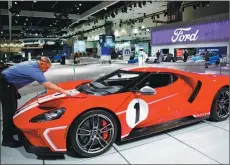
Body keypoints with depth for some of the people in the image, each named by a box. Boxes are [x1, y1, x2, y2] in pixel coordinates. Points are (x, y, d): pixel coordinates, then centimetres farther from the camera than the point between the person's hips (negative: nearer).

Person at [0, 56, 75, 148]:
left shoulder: (32, 64, 3)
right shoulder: (34, 69, -27)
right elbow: (48, 85, -33)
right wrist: (64, 92, -31)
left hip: (9, 83, 11)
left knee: (13, 108, 19)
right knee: (9, 110, -7)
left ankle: (12, 129, 35)